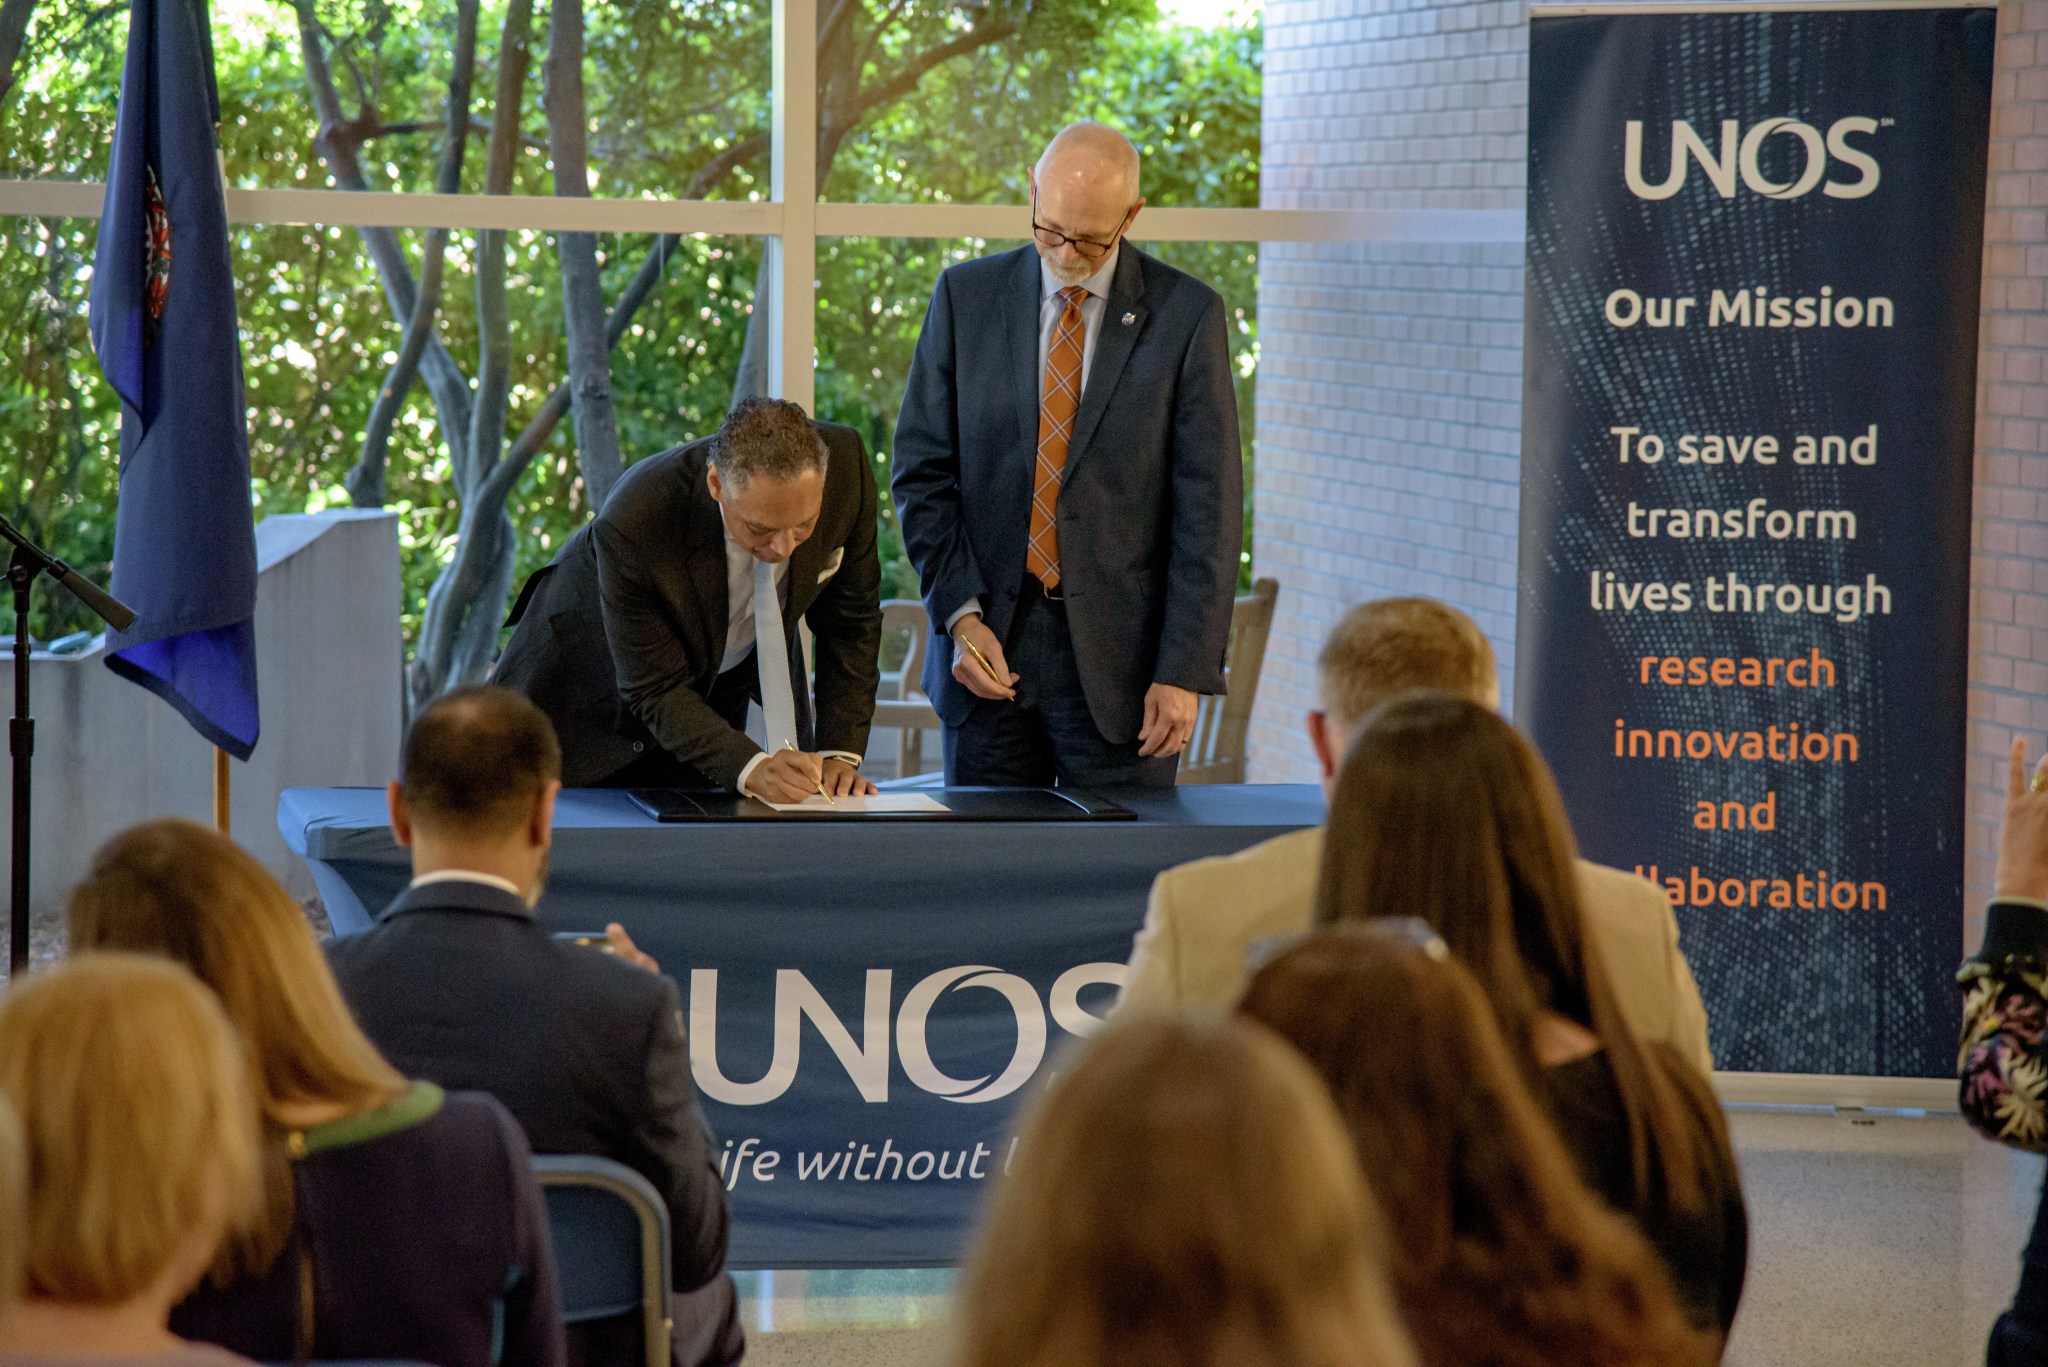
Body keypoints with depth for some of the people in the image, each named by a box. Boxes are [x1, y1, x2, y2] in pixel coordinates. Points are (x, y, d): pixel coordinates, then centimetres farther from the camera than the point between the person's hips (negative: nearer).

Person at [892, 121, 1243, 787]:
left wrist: (1184, 670, -9)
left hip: (1119, 657, -2)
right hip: (989, 646, 2)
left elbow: (1208, 505, -3)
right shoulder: (966, 296, 5)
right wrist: (961, 616, -7)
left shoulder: (1186, 314, -1)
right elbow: (922, 470, 6)